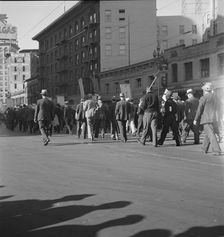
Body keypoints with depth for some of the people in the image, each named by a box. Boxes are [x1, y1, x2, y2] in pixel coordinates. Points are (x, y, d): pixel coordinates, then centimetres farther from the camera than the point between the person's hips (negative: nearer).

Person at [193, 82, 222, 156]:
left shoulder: (203, 98, -11)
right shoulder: (215, 97, 9)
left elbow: (199, 109, -9)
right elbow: (219, 108, 15)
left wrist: (196, 119, -2)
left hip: (207, 119, -7)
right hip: (214, 119, 7)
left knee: (211, 135, -9)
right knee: (207, 134, 20)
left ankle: (217, 151, -16)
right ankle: (204, 149, 31)